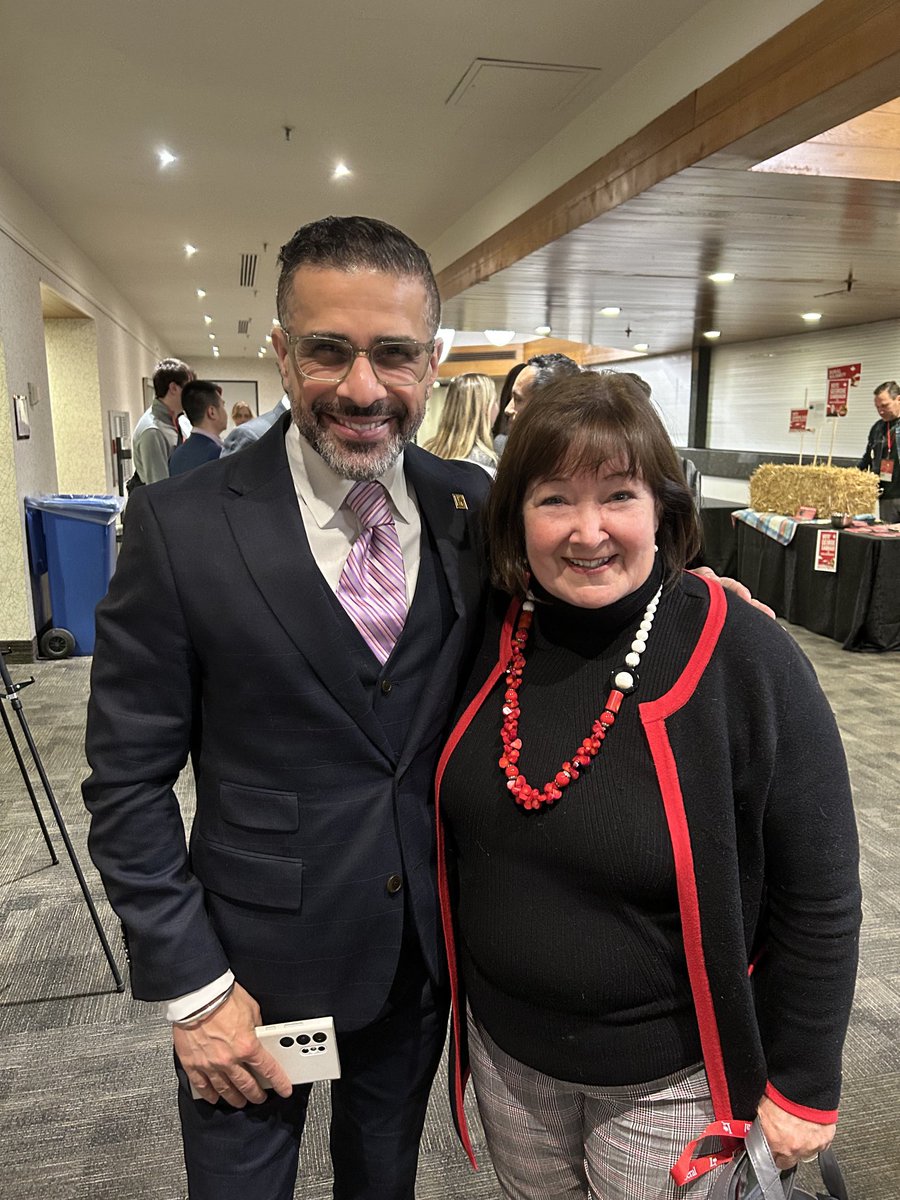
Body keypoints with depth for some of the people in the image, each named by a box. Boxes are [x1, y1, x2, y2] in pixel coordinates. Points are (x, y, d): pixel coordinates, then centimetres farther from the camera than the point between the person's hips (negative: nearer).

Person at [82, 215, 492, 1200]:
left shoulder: (472, 504, -6)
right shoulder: (182, 525, -17)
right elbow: (128, 781, -11)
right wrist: (188, 984, -11)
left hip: (428, 944, 3)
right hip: (253, 961, -2)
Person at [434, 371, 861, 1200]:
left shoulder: (746, 659, -23)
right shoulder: (494, 636, -10)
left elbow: (819, 896, -13)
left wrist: (804, 1090, -6)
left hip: (669, 1077, -3)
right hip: (504, 1046, 4)